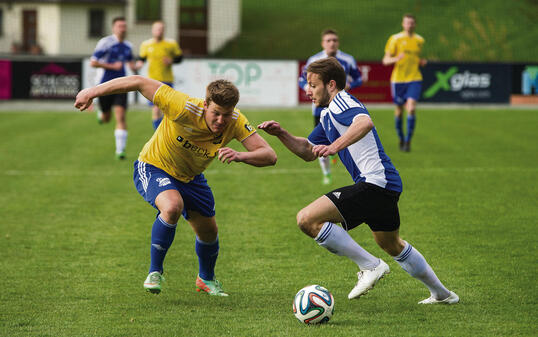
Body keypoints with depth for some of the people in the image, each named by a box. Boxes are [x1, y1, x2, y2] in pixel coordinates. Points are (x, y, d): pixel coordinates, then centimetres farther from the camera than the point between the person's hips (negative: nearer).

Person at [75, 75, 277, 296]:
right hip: (153, 168, -5)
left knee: (208, 231, 11)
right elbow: (139, 82, -32)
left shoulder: (236, 122, -25)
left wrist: (240, 156, -49)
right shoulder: (184, 108, -37)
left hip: (191, 177, 5)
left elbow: (269, 156, -29)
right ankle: (155, 272, -14)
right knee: (172, 206, -34)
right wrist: (93, 92, -27)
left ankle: (206, 279, 44)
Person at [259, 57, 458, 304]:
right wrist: (281, 134, 14)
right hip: (388, 184, 11)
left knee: (307, 219, -18)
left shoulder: (341, 102, -10)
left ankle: (370, 266, -12)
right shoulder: (328, 115, 21)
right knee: (391, 245, 30)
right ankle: (441, 293, 41)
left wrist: (335, 146, -44)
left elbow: (365, 122, -33)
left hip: (375, 181, -11)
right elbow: (307, 151, 28)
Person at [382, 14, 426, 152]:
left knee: (411, 108, -17)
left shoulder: (419, 40, 9)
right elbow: (385, 60, -3)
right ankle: (401, 138, 28)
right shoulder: (395, 39, -1)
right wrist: (395, 59, -23)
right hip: (398, 79, -1)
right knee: (399, 110, 7)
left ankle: (408, 141, -10)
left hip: (414, 79, 1)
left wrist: (422, 62, 3)